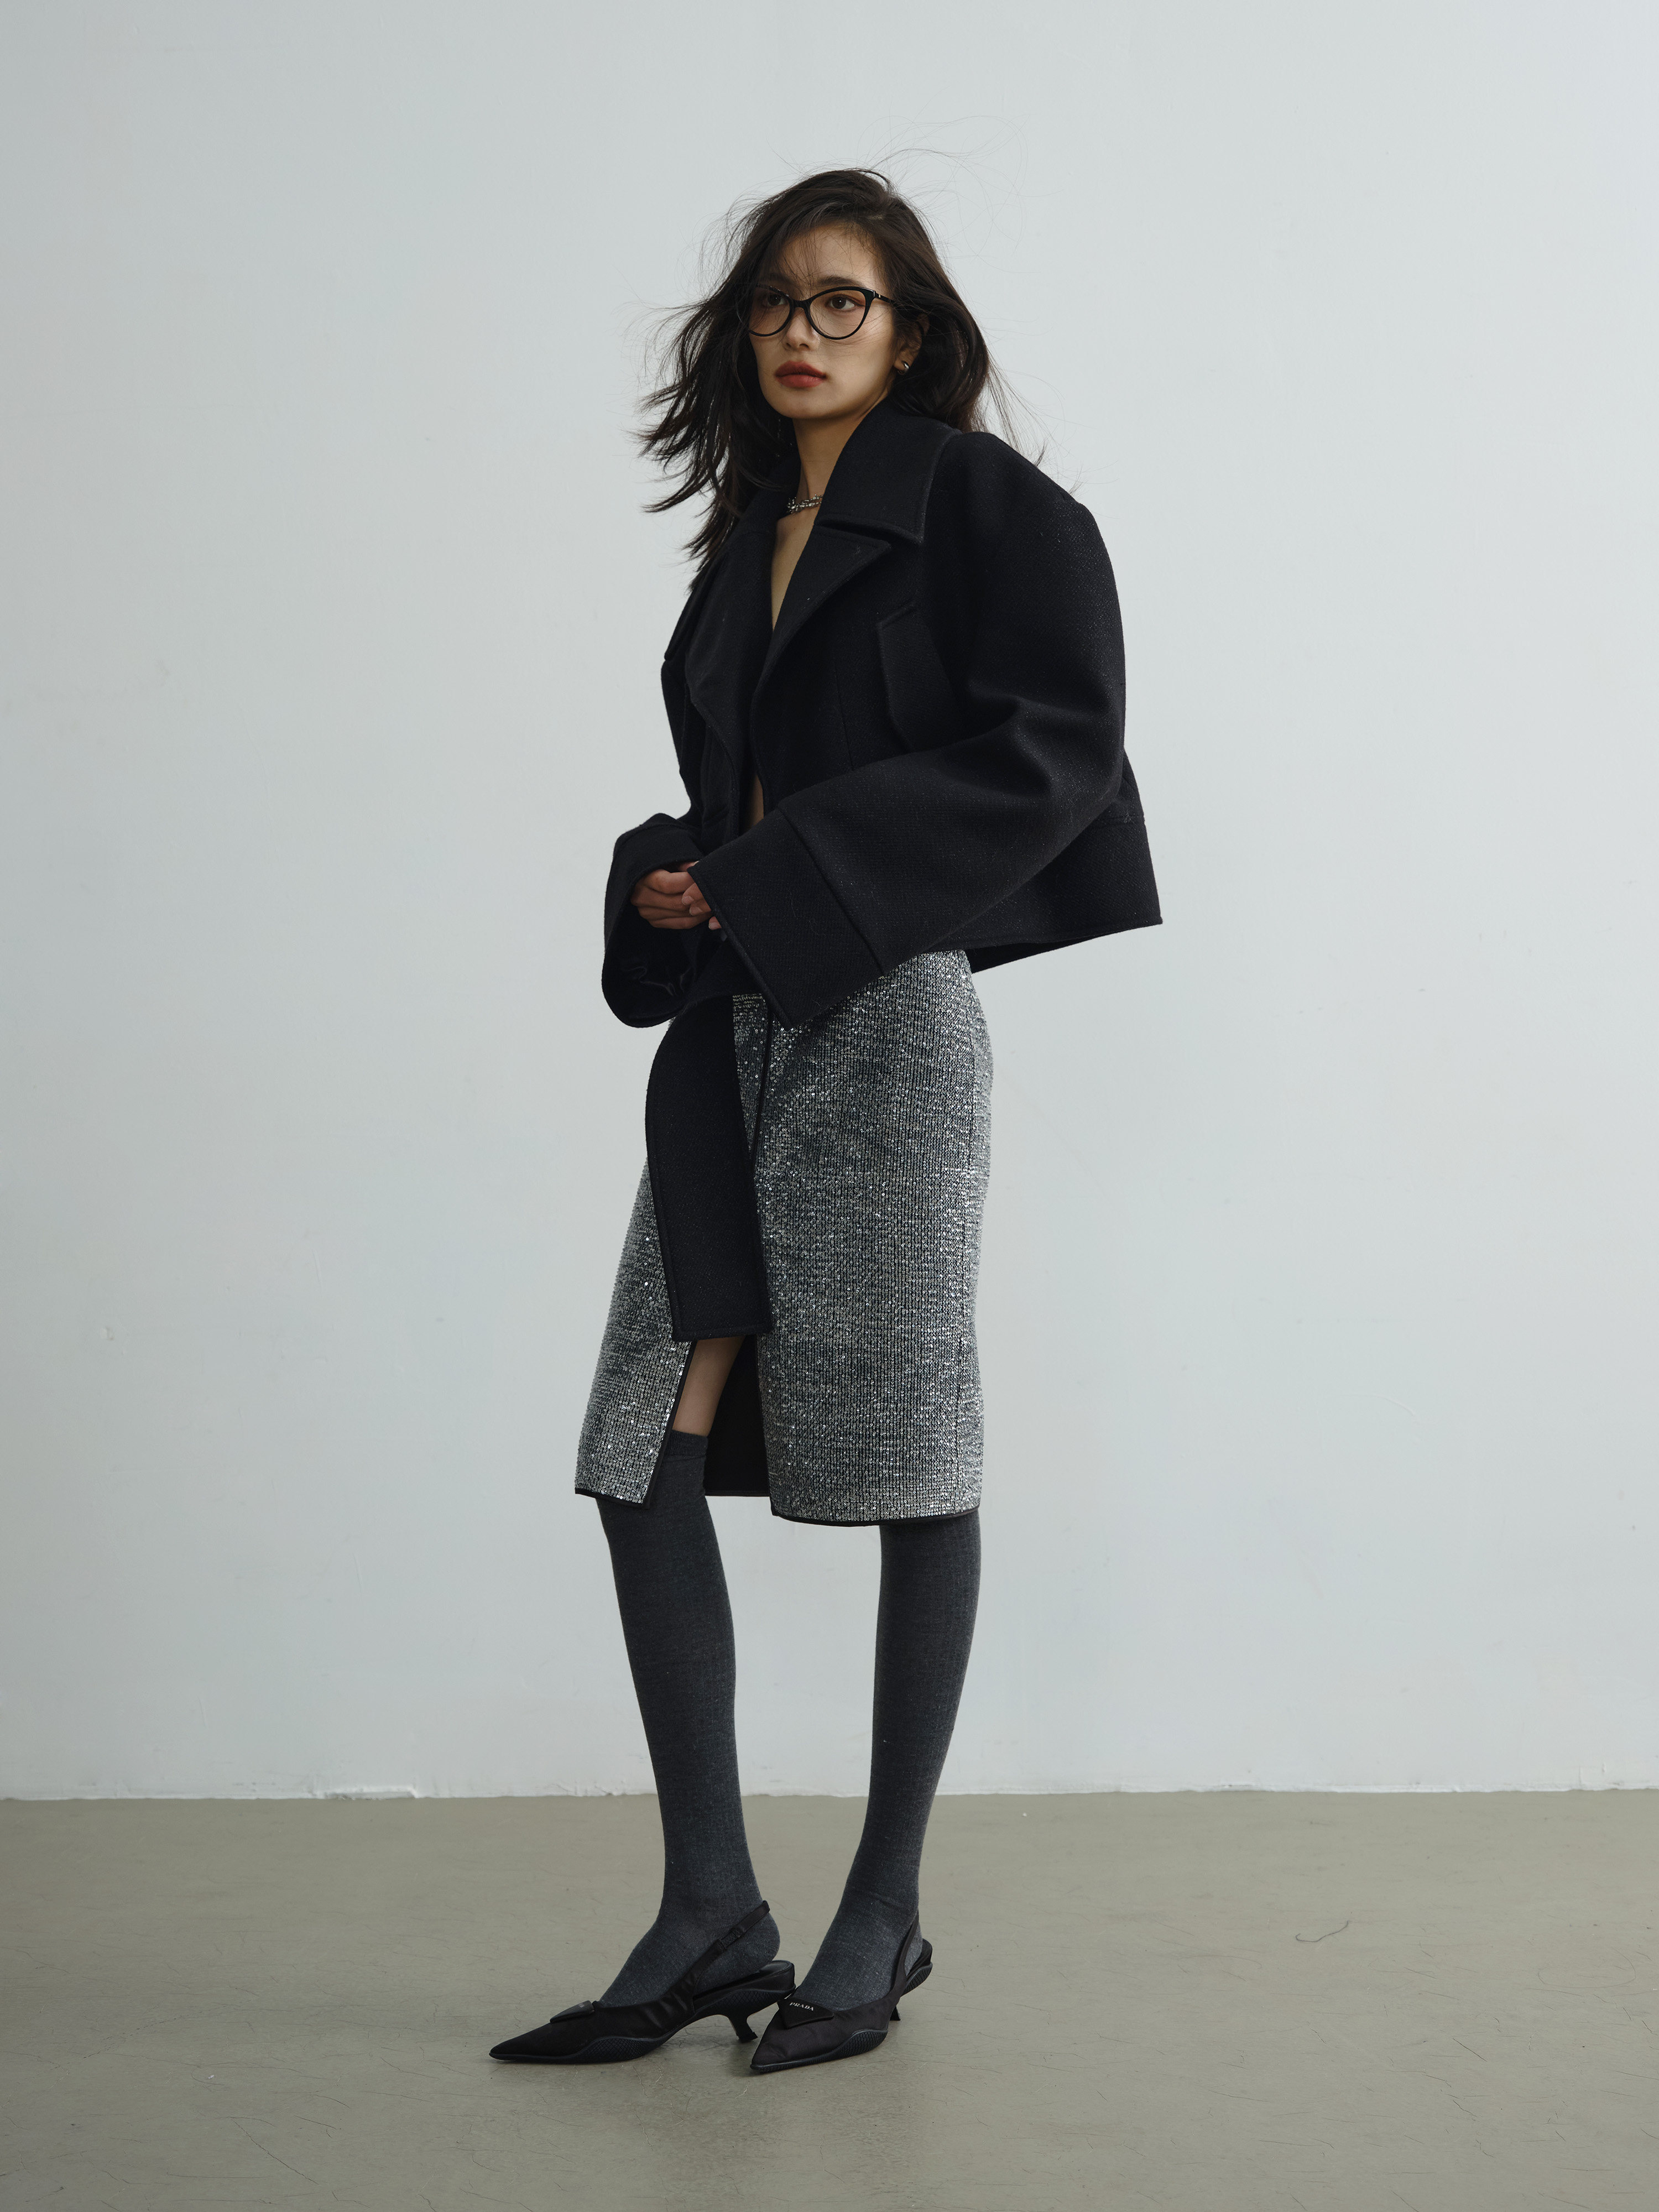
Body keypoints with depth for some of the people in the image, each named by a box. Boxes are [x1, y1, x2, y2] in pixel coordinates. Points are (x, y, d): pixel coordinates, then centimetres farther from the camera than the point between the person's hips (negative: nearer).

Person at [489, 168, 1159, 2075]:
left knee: (906, 1454, -1)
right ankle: (711, 1913, 7)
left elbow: (1050, 749, -10)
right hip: (733, 1013, 7)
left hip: (889, 1001, -7)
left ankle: (885, 1914, 10)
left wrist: (787, 879, -14)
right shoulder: (746, 538, 21)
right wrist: (672, 881, 3)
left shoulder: (978, 501, 1)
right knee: (647, 1447, -1)